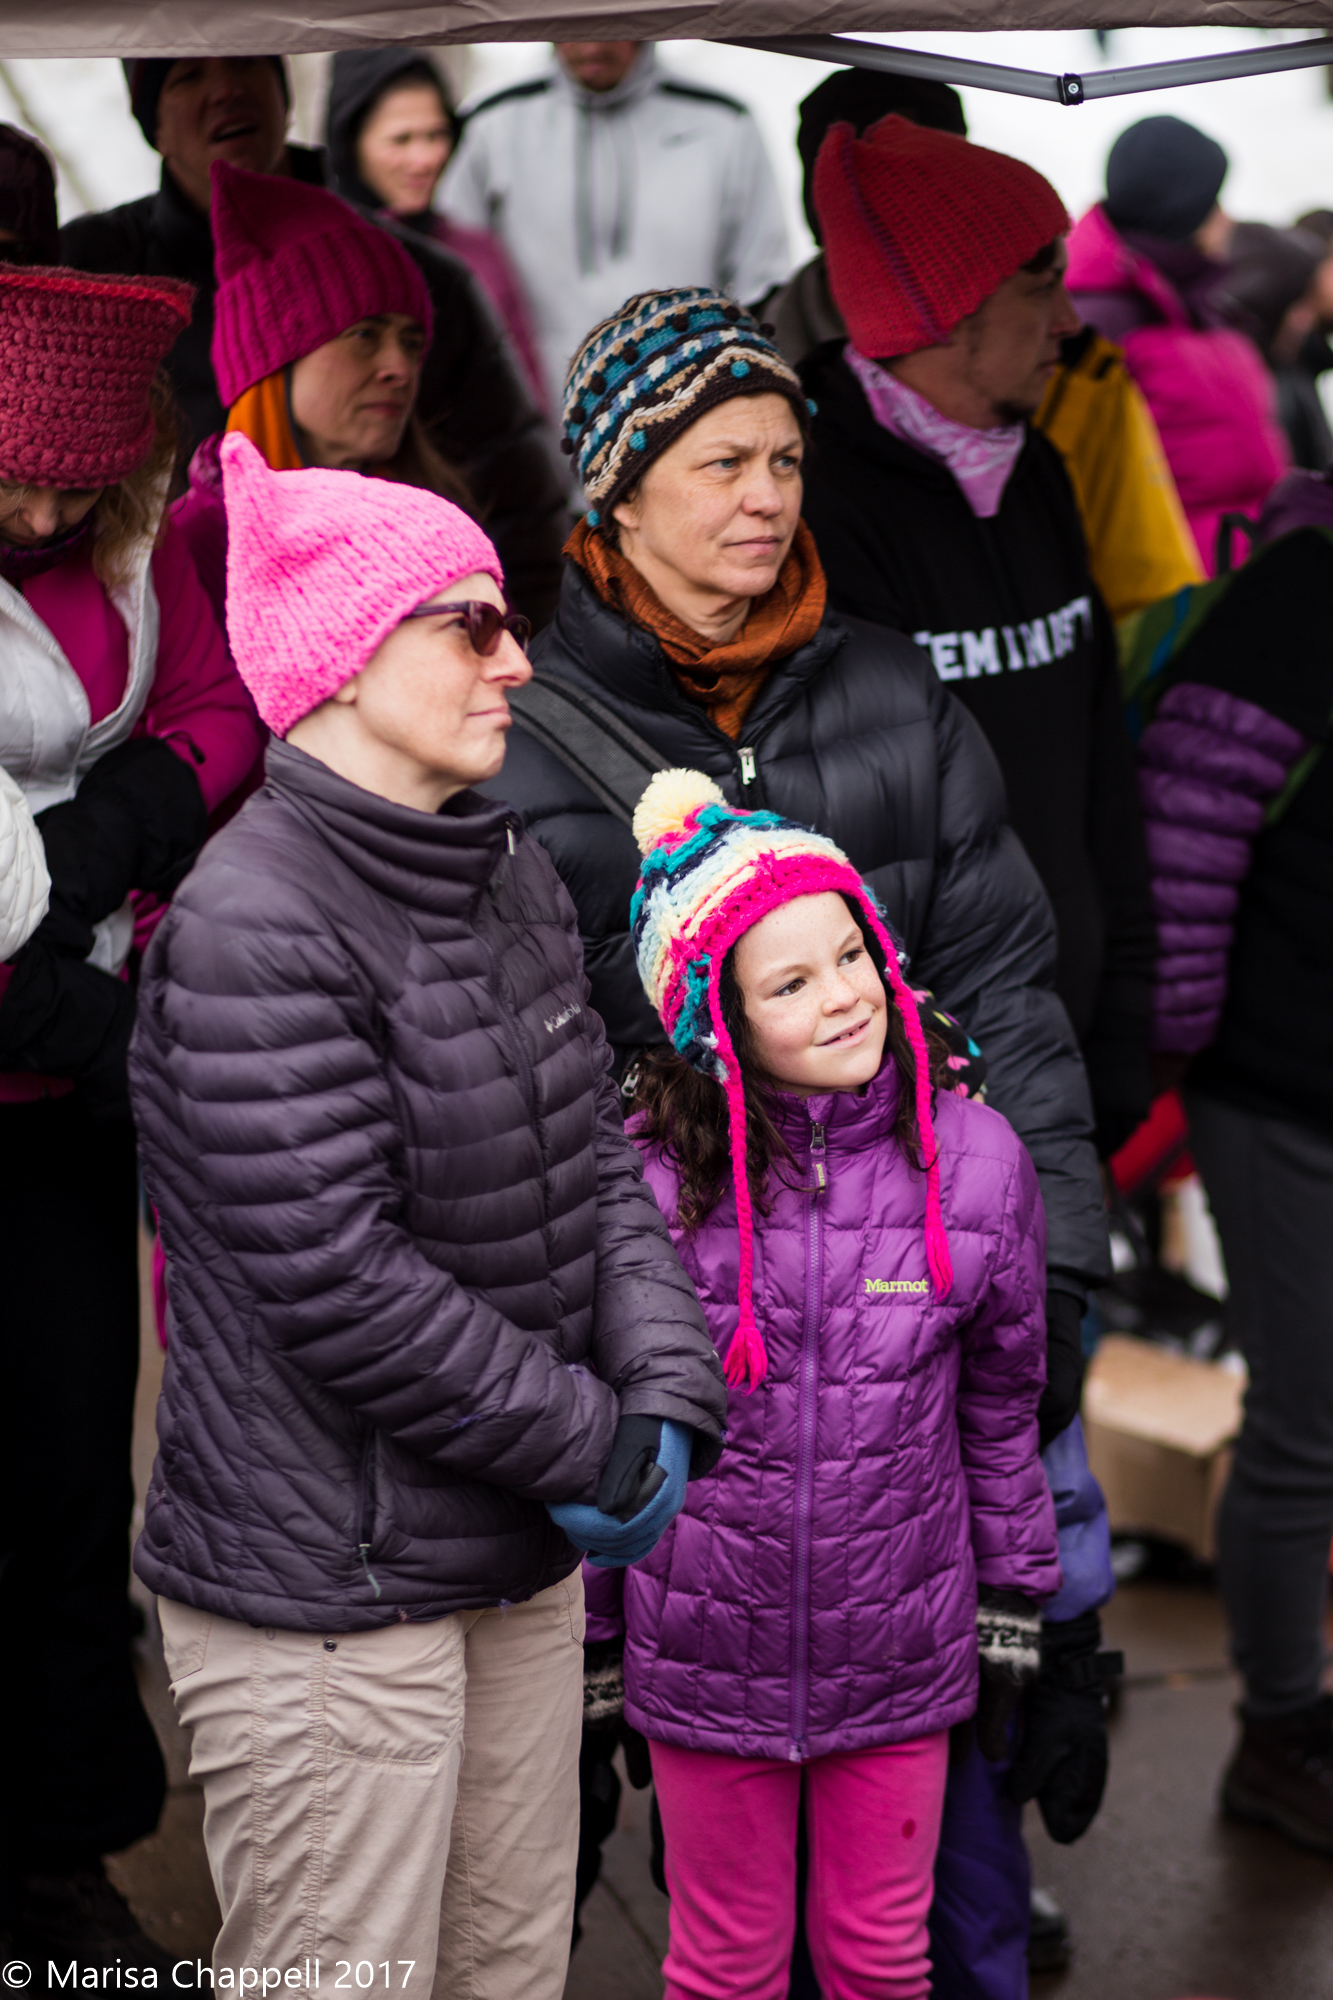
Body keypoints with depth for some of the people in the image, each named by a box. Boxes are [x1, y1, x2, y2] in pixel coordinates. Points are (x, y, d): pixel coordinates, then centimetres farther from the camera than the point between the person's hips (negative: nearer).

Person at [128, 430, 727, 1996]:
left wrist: (671, 1398, -7)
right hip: (325, 1598, -8)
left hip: (522, 1562, 8)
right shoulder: (250, 935, -20)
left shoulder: (508, 883, 9)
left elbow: (599, 1160, 9)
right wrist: (601, 1450, -14)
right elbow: (344, 1292, -23)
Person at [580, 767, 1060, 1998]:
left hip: (900, 1660, 1)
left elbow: (1001, 1401, 5)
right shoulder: (651, 1180, -14)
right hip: (705, 1663, -1)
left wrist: (1013, 1604, 11)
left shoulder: (974, 1157, -9)